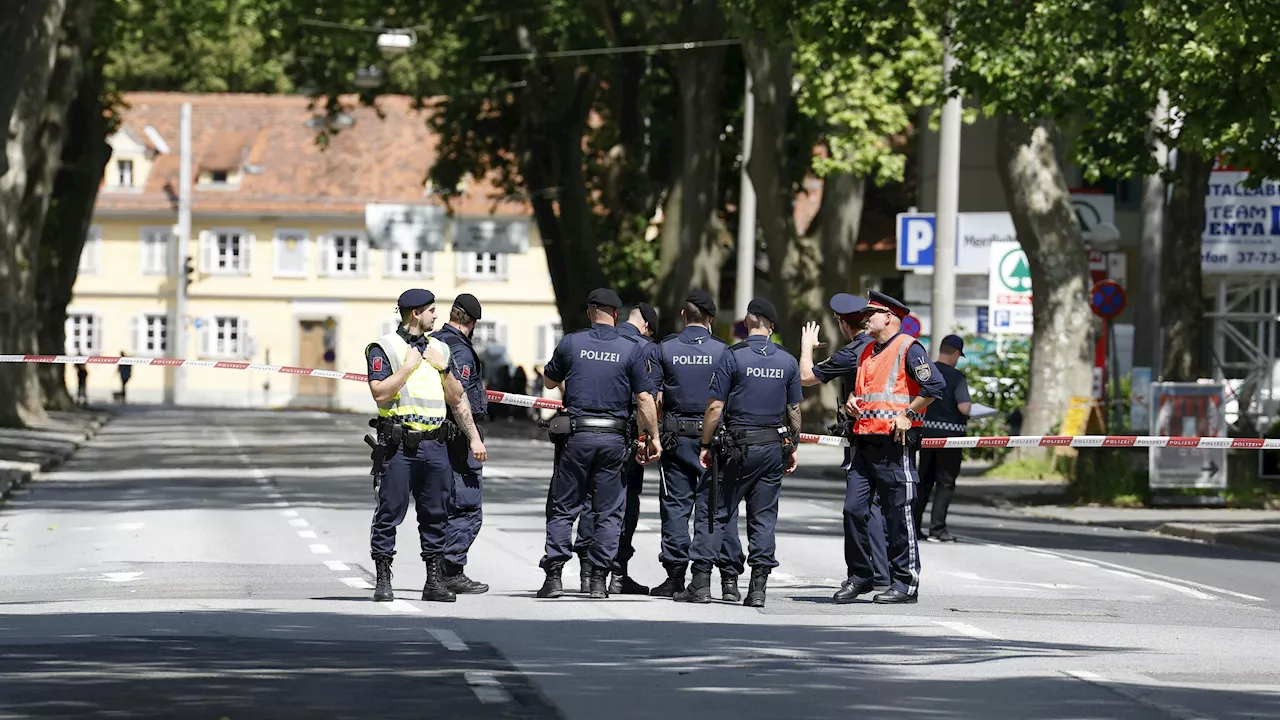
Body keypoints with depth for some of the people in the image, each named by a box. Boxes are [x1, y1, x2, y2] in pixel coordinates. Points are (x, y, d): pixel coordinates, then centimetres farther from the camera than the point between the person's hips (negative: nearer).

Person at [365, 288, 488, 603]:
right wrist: (409, 366, -9)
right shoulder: (384, 348, 0)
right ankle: (383, 580, 1)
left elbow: (457, 399, 20)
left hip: (434, 445, 5)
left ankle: (435, 581, 10)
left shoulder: (439, 349, 17)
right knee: (390, 513, -4)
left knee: (436, 515, 5)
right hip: (398, 445, -5)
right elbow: (380, 393, -12)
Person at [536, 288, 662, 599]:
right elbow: (644, 398, -4)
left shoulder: (570, 343, 0)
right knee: (608, 512, 8)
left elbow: (550, 380, 17)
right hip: (614, 439, 0)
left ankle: (553, 575, -1)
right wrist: (653, 438, 4)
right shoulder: (632, 349, -1)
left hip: (575, 434, 0)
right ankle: (598, 579, 4)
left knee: (562, 509, 7)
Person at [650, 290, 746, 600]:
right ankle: (728, 576, -4)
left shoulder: (665, 348, 1)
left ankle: (675, 575, 3)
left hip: (676, 435, 1)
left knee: (675, 505, 6)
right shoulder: (722, 350, -3)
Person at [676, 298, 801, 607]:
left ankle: (701, 582, -2)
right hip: (774, 447, 3)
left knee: (716, 512, 2)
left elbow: (715, 407, -8)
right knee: (764, 516, 6)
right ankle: (758, 587, 2)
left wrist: (706, 445, -1)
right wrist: (793, 448, 19)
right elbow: (794, 410, 9)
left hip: (739, 446, -3)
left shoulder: (733, 357, -7)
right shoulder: (788, 361, 4)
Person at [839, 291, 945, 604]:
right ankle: (860, 577, 14)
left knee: (898, 514, -3)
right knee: (854, 509, 4)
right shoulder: (868, 352, 19)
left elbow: (935, 385, -17)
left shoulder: (908, 348, -7)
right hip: (864, 442, 8)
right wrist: (853, 402, 11)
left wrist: (907, 415, -16)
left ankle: (905, 583, 2)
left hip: (894, 442, -8)